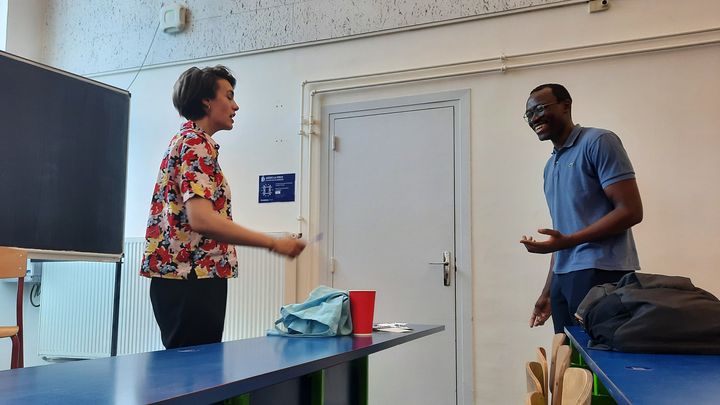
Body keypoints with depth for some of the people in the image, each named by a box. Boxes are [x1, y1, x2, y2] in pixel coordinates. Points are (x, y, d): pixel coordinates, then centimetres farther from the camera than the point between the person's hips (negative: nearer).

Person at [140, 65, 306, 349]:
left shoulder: (185, 140, 20)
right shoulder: (197, 143, -11)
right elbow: (201, 219, -24)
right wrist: (273, 244, -24)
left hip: (181, 279, 10)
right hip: (191, 280, -10)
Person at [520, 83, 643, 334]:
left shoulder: (598, 142, -5)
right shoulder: (550, 167, 19)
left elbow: (630, 211, -13)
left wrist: (568, 241, -20)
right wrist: (548, 292, 19)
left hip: (600, 273, -7)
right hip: (563, 276, 7)